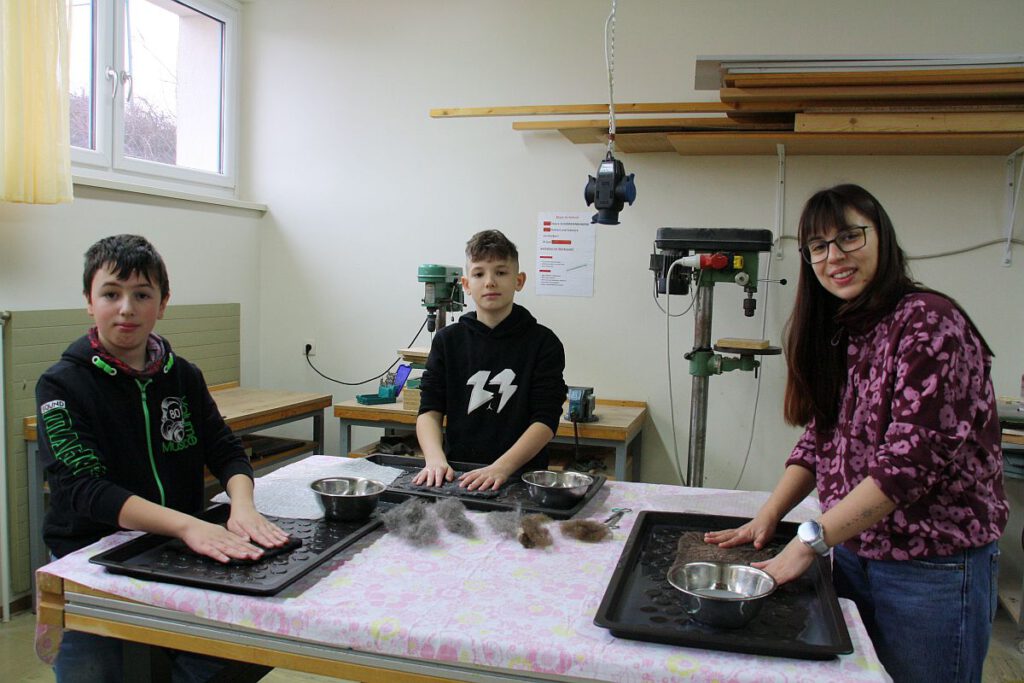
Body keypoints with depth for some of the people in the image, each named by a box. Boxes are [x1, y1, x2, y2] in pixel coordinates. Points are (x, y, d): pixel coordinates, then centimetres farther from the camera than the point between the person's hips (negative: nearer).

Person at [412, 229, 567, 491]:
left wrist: (501, 467, -20)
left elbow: (546, 420, -6)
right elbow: (430, 410, 4)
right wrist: (435, 459, -15)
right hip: (457, 474, 2)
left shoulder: (543, 342, 1)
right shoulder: (448, 340, 10)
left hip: (521, 475, -2)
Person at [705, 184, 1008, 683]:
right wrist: (767, 517, -2)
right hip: (852, 554, 7)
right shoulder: (838, 332, 6)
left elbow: (914, 459, -24)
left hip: (932, 567, -7)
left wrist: (811, 540, -22)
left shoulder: (927, 323, -18)